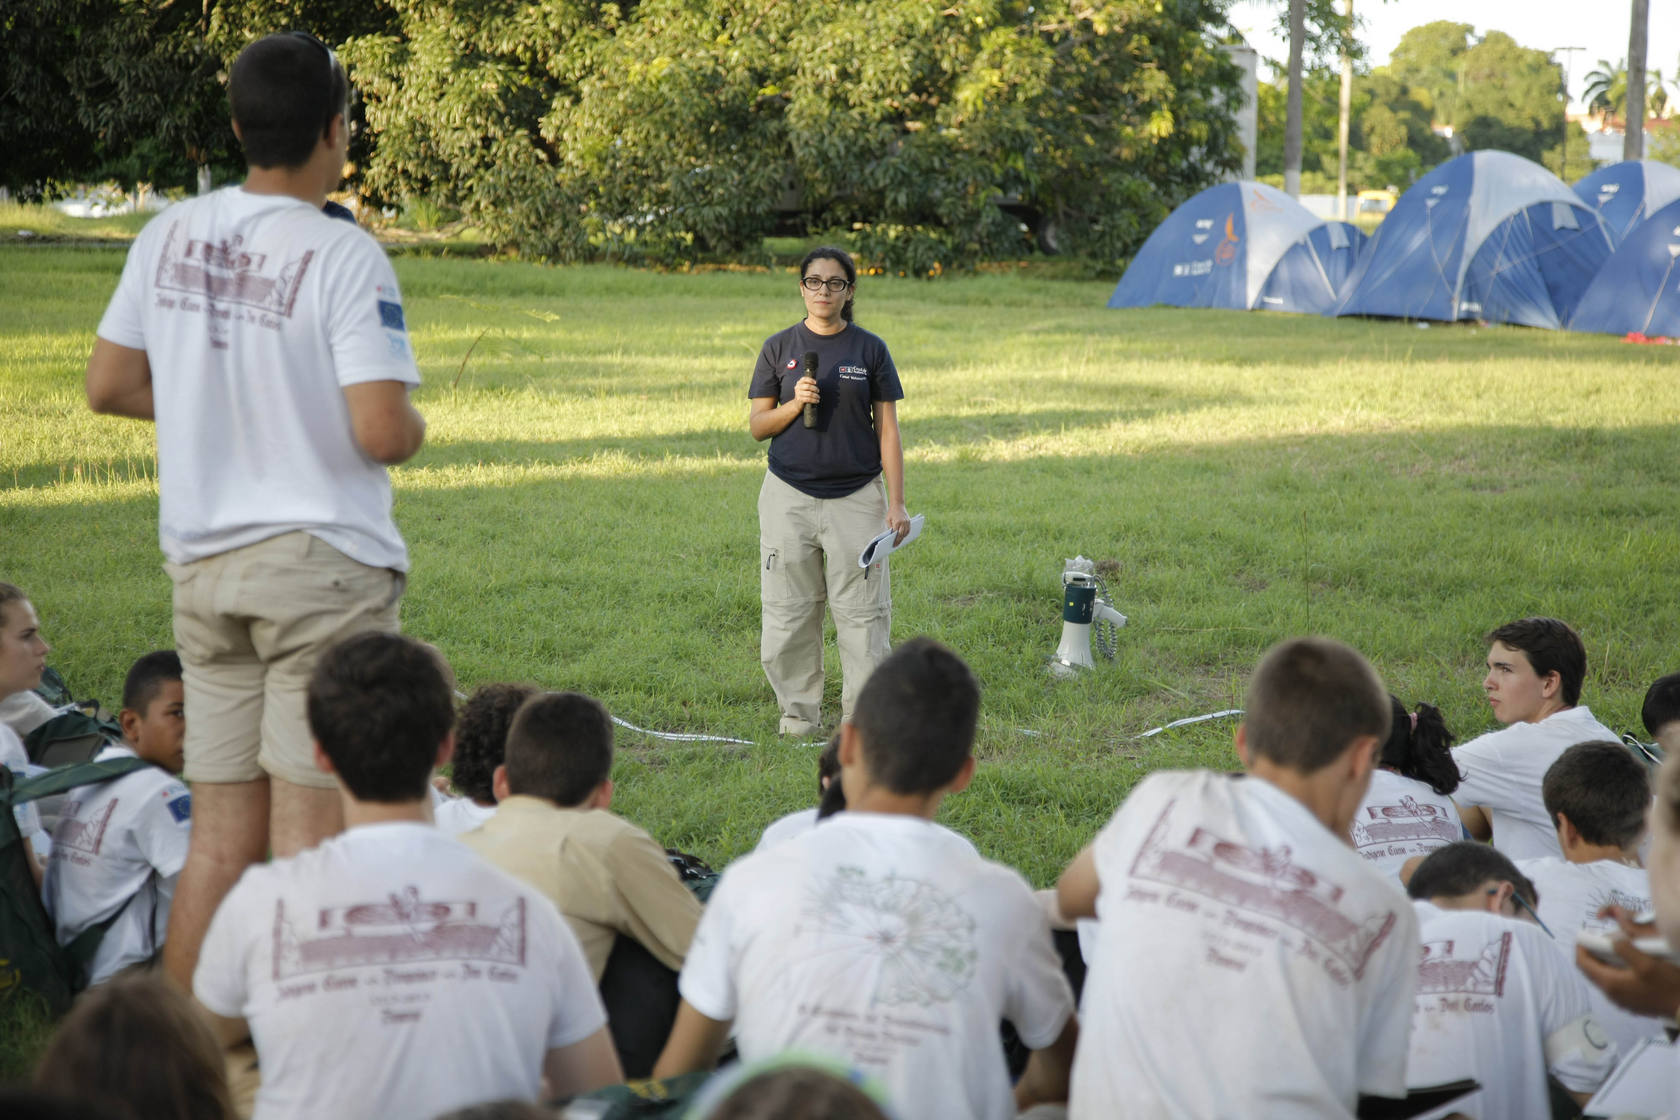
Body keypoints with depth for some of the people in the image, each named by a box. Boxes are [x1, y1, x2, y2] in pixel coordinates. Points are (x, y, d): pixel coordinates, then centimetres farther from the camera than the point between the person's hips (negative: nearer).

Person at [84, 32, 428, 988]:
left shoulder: (170, 237, 5)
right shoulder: (345, 256, -14)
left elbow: (109, 386, 11)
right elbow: (381, 432, -20)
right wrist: (416, 428, 2)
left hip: (203, 565, 6)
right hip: (322, 560, -6)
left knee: (220, 838, 12)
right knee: (310, 837, -2)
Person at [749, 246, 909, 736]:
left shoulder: (870, 349, 4)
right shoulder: (779, 347, 6)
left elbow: (887, 430, 4)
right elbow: (757, 425, 7)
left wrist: (896, 503, -3)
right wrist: (794, 404, -13)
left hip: (856, 496, -1)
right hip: (789, 496, 1)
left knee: (863, 613, -2)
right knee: (788, 614, 3)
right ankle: (799, 714, 15)